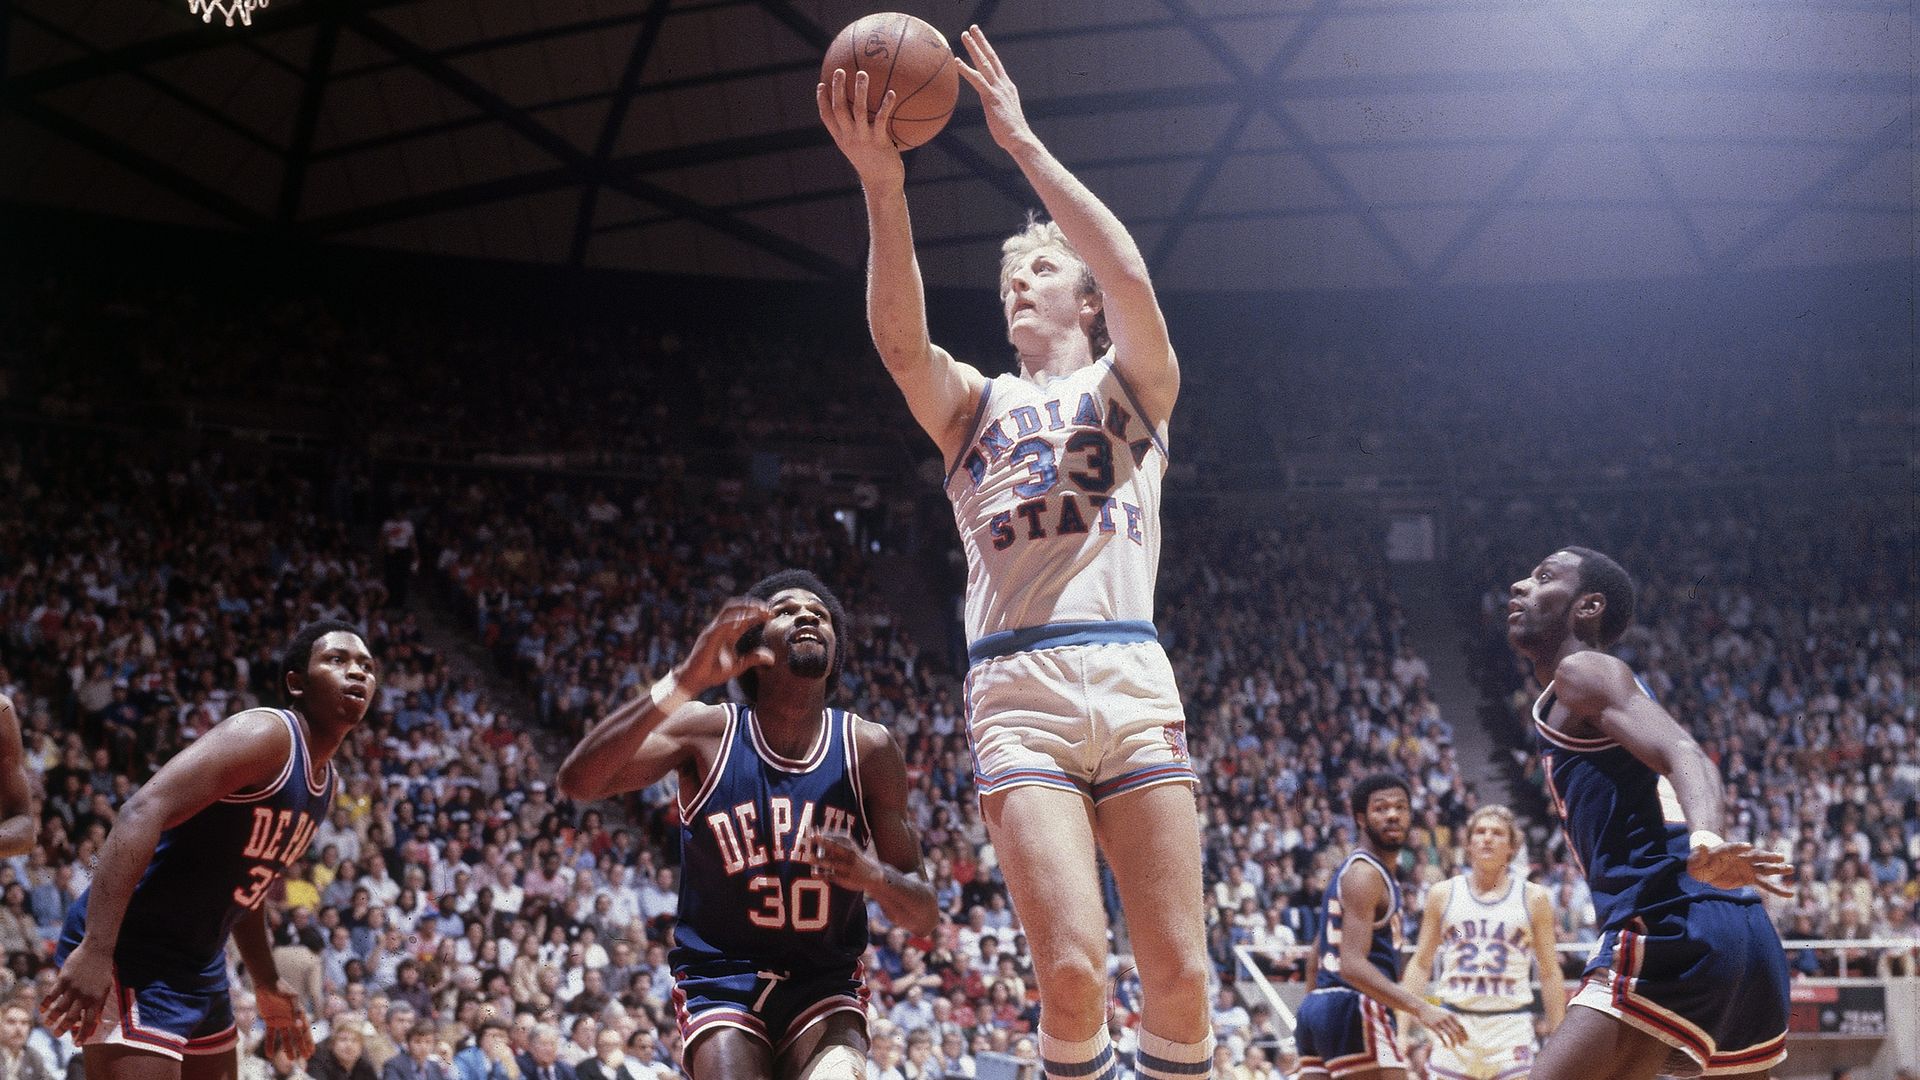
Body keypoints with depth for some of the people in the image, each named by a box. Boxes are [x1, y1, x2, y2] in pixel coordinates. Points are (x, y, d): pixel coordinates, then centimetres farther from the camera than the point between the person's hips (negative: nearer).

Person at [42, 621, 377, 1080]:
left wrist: (267, 983, 28)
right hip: (133, 950, -10)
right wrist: (96, 949, -34)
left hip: (200, 963, 10)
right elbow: (143, 812, -27)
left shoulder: (325, 783, 13)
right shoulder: (265, 734, -16)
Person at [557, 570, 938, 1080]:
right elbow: (577, 780, -23)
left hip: (823, 985, 0)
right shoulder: (709, 731, -7)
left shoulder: (869, 749, -3)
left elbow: (923, 917, -2)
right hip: (720, 981, 0)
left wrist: (872, 875, -26)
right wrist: (684, 682, -32)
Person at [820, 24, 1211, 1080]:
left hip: (1131, 677, 0)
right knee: (1073, 974, -16)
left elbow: (1132, 279, -5)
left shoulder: (1131, 386, 16)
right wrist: (883, 185, -17)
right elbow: (899, 340, -4)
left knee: (1179, 979, -6)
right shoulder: (974, 406, 19)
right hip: (1016, 687, 0)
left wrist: (1022, 142, -6)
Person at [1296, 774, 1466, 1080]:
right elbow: (1352, 965, -23)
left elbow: (1315, 962, 27)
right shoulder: (1365, 874, -11)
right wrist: (1421, 1009, -31)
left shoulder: (1351, 871, 21)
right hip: (1353, 1010, -11)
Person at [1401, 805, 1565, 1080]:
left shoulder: (1533, 898, 5)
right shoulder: (1443, 895, 8)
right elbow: (1421, 964, 11)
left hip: (1511, 1024, -1)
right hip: (1455, 1023, 1)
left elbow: (1549, 973, 7)